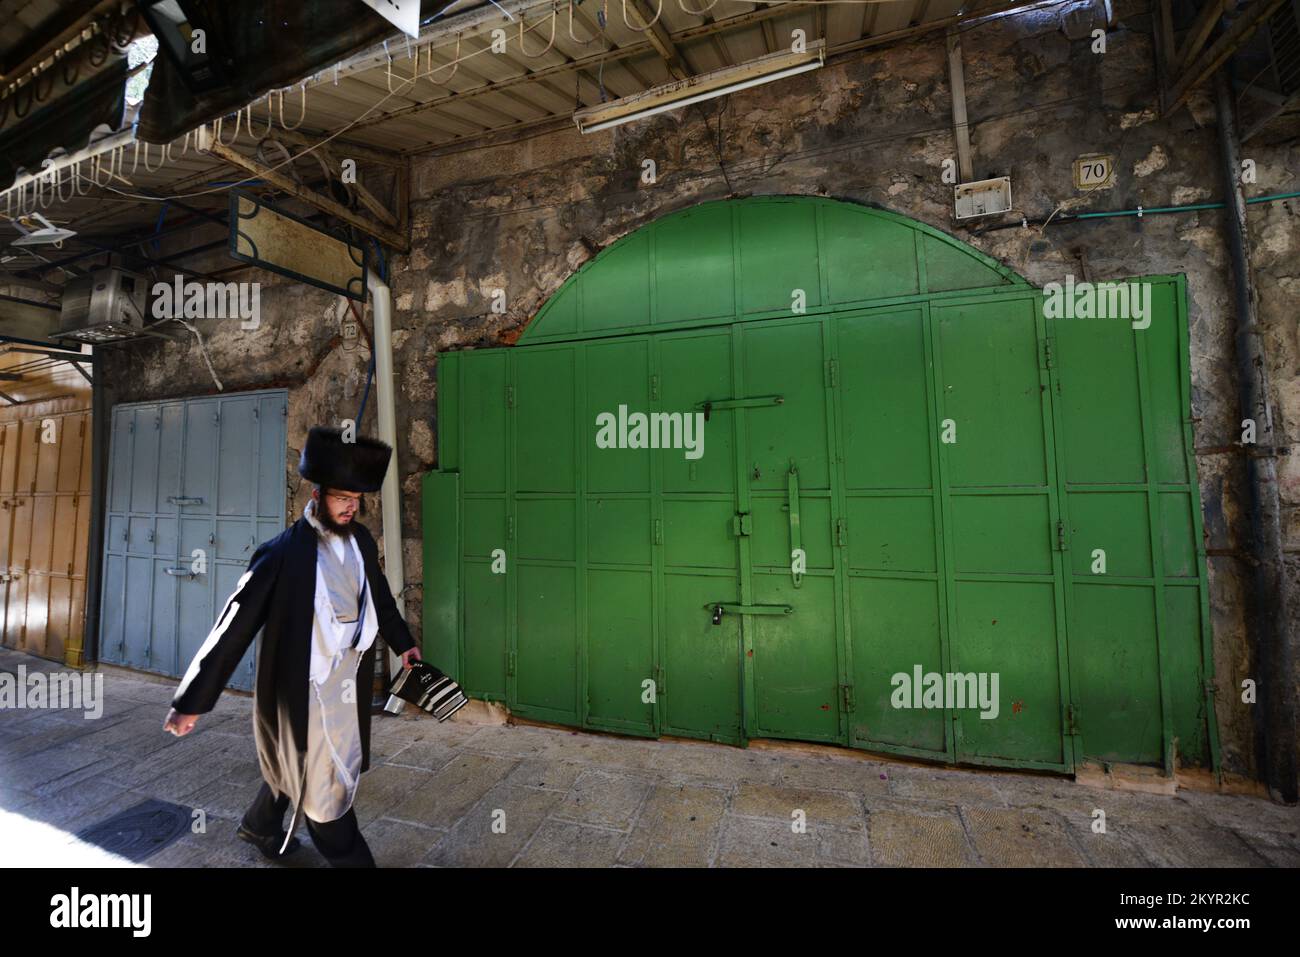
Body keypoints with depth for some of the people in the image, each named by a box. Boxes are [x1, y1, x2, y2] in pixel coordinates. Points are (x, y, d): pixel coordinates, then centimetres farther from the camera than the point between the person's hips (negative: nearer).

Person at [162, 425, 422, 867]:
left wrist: (402, 642, 22)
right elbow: (234, 626, -16)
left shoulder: (361, 540, -3)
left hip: (349, 682, 6)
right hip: (303, 688, -5)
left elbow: (380, 597, 12)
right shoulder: (283, 552, -20)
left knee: (296, 764, 26)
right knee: (323, 785, 12)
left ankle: (260, 826, 54)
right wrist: (191, 701, -11)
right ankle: (351, 857, 33)